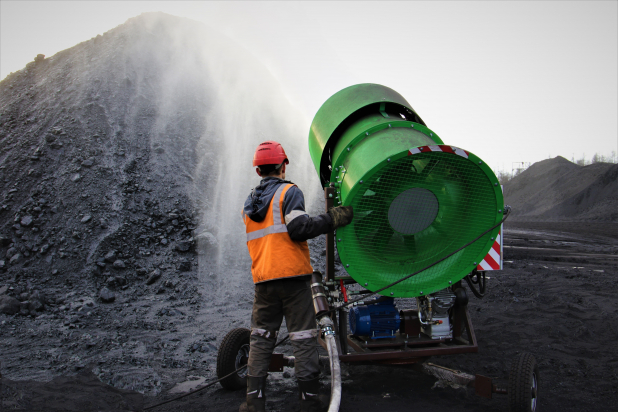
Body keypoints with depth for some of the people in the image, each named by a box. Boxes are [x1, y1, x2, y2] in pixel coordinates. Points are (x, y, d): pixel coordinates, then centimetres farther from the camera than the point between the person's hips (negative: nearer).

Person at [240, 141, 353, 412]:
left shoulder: (249, 203, 17)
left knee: (261, 338, 11)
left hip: (263, 280, 5)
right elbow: (298, 228, -16)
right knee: (303, 338, 1)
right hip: (293, 277, -5)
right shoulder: (289, 191, -3)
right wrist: (333, 219, -9)